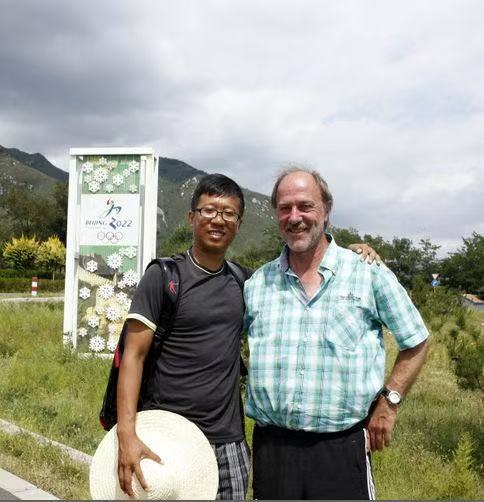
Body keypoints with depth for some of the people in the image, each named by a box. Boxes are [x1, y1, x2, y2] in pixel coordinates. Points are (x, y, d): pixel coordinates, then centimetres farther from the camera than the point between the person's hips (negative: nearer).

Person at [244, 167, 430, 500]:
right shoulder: (256, 284, 6)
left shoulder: (369, 273, -1)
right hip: (271, 445, 3)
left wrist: (388, 403, -1)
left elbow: (416, 342, 7)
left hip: (342, 446, -2)